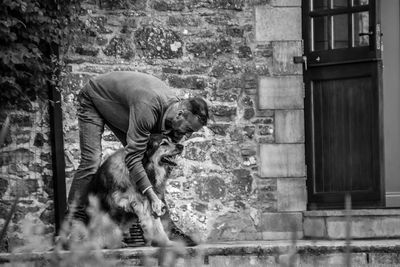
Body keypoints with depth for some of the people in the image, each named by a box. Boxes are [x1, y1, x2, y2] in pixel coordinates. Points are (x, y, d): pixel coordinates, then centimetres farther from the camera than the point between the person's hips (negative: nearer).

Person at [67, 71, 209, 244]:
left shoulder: (174, 105, -18)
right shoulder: (147, 108, -44)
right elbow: (133, 157, -44)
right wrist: (152, 196, -48)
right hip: (93, 99, -8)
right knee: (91, 161, -19)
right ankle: (73, 220, -14)